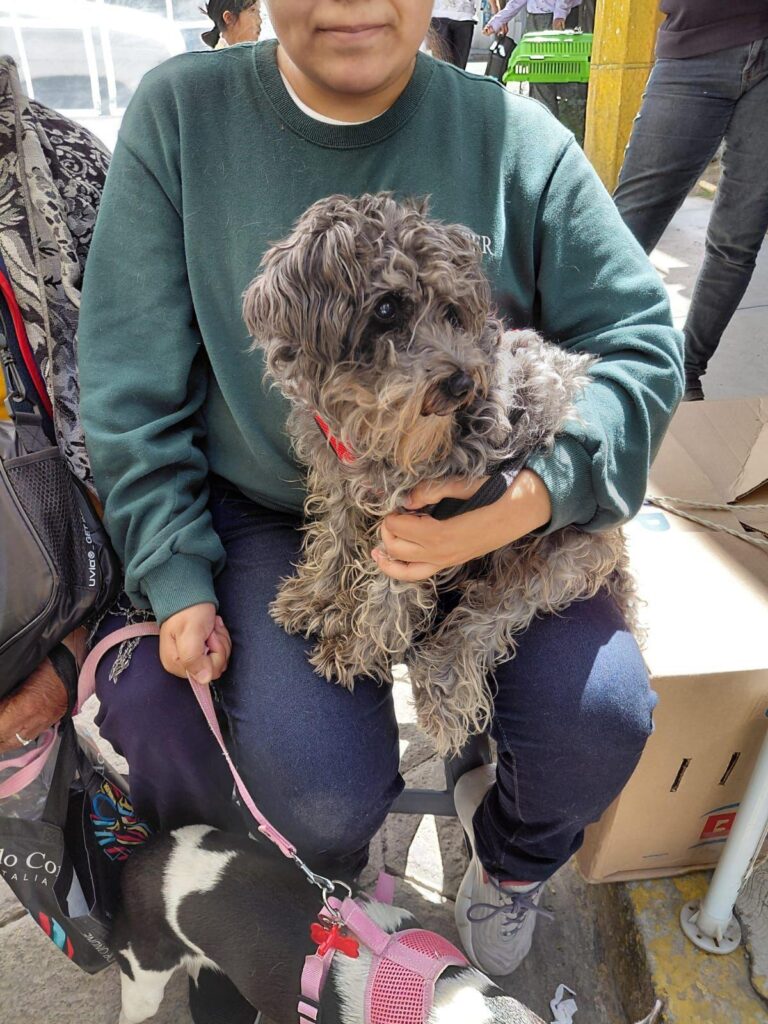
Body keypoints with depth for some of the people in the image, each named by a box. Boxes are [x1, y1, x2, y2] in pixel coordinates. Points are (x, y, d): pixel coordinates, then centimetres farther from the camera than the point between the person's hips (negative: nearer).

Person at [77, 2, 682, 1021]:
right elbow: (131, 381, -4)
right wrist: (175, 576, -8)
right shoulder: (181, 113, -5)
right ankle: (333, 880, 27)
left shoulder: (516, 138, -6)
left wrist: (535, 495, -24)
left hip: (485, 511, 2)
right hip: (268, 513, 0)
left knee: (598, 718, -17)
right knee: (326, 794, -18)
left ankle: (514, 862, 24)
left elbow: (641, 340, -5)